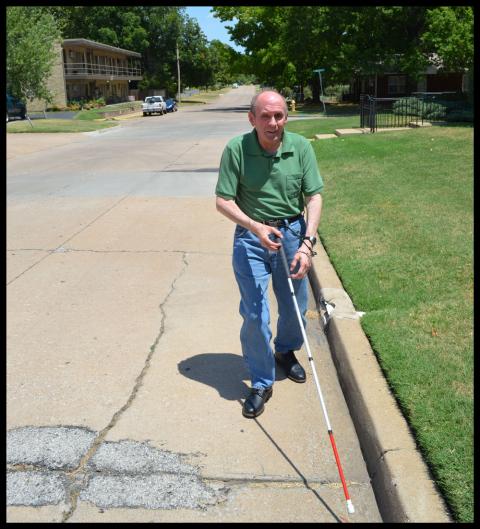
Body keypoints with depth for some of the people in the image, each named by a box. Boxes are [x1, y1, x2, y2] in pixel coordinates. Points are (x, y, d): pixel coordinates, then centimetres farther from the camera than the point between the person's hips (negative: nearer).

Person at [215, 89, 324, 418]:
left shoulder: (301, 147, -10)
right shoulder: (236, 149, -15)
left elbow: (314, 197, -8)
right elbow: (224, 201, -12)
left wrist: (307, 243, -20)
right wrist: (256, 227, -26)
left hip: (292, 233, 3)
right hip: (251, 237, -2)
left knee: (295, 307, 17)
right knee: (255, 314, -4)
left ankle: (286, 351, 47)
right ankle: (262, 383, 15)